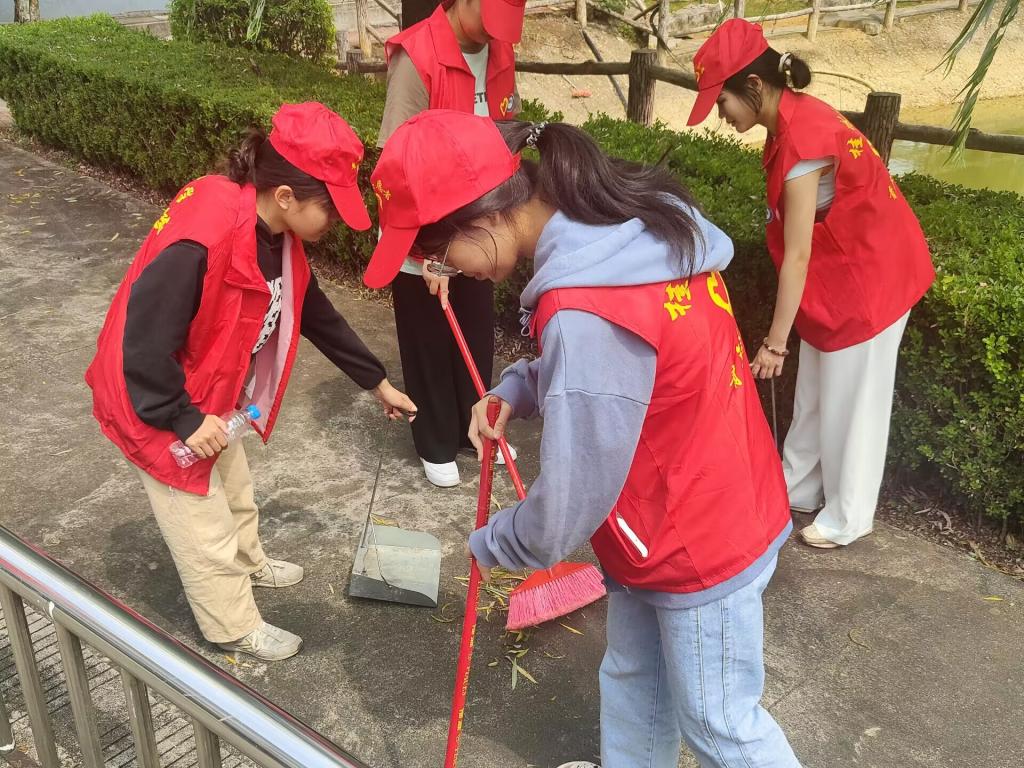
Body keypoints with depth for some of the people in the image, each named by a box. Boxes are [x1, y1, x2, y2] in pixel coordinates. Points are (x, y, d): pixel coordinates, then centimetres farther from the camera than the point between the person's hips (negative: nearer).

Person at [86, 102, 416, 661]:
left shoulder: (278, 232, -8)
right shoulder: (201, 241, -37)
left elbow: (315, 314, 5)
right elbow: (144, 342, -33)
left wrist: (378, 382, 9)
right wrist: (185, 419, -23)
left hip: (212, 396, 9)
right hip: (157, 405, -8)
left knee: (234, 490, 29)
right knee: (206, 529, 9)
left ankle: (248, 565, 55)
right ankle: (234, 628, 30)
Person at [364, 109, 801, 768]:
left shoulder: (585, 312, -36)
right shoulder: (634, 221, -6)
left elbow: (569, 504, -26)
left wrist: (491, 544, -5)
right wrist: (517, 391, -4)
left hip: (698, 544, -9)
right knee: (631, 679, 27)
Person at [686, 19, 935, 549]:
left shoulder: (801, 142, -28)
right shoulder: (795, 118, 0)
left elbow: (797, 255, -25)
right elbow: (802, 246, 5)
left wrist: (774, 342, -19)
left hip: (869, 274, -9)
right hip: (840, 270, 9)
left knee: (850, 401, 5)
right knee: (815, 393, 19)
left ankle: (848, 518, 23)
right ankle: (797, 488, 36)